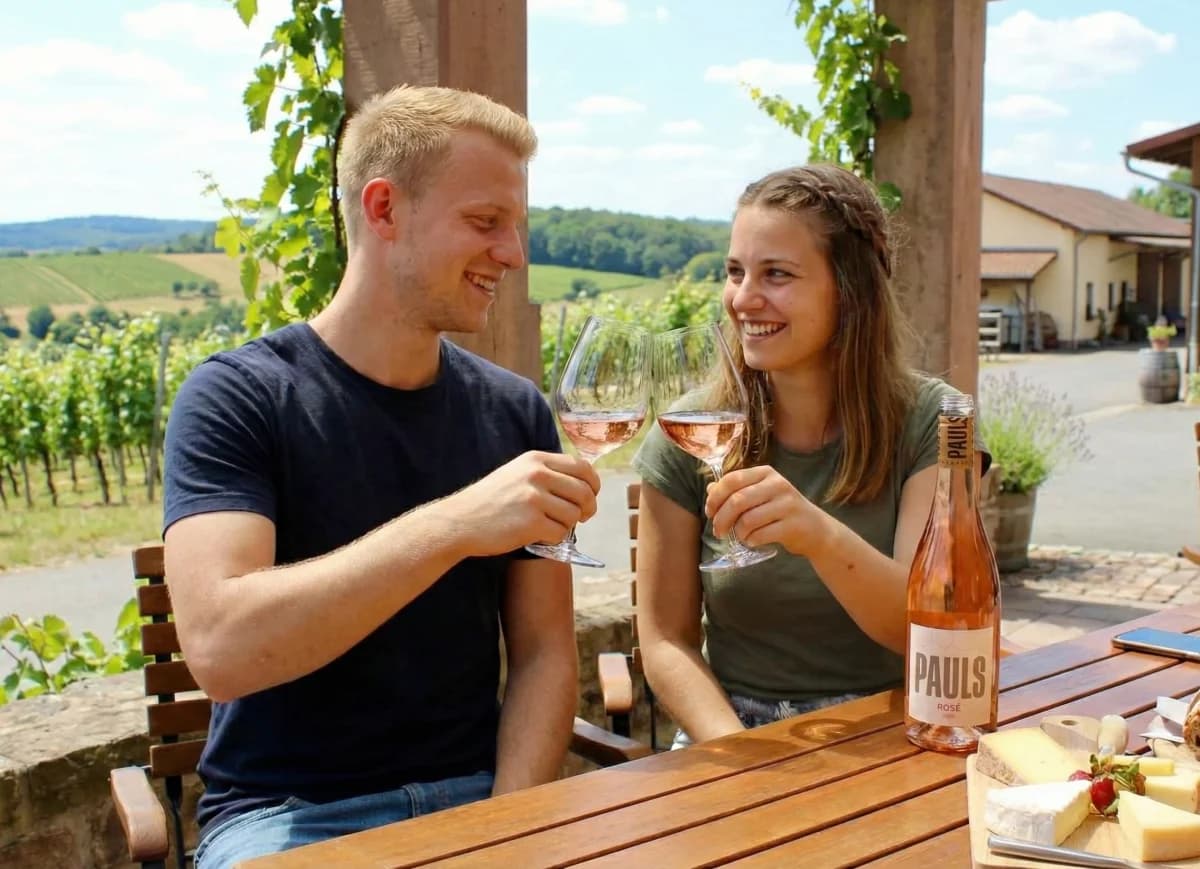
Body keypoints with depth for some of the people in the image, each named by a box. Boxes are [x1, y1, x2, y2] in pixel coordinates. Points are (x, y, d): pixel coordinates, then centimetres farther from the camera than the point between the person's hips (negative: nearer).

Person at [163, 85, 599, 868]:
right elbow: (218, 647, -23)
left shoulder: (516, 411, 3)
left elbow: (544, 653, 3)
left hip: (476, 795, 4)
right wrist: (452, 525, -31)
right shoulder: (238, 397, -9)